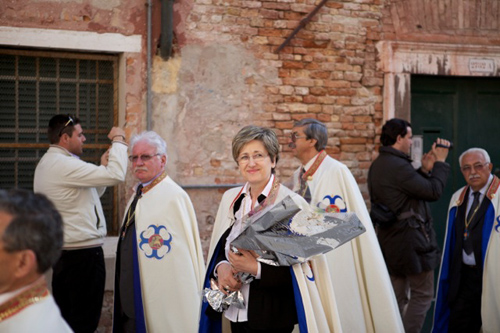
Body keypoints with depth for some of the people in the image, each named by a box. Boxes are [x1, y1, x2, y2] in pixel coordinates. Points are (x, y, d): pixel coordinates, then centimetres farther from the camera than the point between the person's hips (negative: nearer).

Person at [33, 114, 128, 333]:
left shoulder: (48, 163, 15)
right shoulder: (64, 165, -18)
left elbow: (89, 194, 21)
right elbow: (116, 175, -24)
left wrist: (103, 166, 8)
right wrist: (118, 140, -11)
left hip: (62, 251, 10)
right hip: (83, 252, -10)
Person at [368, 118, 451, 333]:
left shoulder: (378, 165, 12)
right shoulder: (398, 166, -20)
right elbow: (433, 191, -16)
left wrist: (425, 169, 9)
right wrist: (440, 162, -5)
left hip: (390, 240, 10)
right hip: (410, 239, -10)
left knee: (398, 297, 14)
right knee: (423, 294, -1)